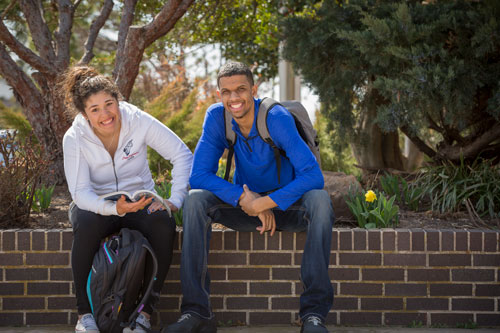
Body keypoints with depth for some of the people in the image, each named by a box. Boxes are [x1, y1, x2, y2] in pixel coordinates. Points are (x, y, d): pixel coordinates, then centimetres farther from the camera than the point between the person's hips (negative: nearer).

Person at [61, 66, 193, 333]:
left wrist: (175, 200, -22)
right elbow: (80, 192, -21)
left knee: (163, 224, -33)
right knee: (86, 225, -37)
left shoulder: (138, 121, -13)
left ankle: (145, 312, -24)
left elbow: (182, 155, -10)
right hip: (96, 204, -1)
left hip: (140, 201, 1)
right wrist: (114, 208, -41)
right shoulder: (74, 139, -14)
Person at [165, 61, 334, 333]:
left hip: (286, 206, -3)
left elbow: (313, 176, -26)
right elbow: (198, 176, -13)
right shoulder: (216, 117, -10)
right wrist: (245, 200, -26)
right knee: (195, 200, -23)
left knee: (319, 200, -34)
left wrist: (264, 203, -33)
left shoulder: (277, 118, -20)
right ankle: (196, 311, -27)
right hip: (246, 206, 3)